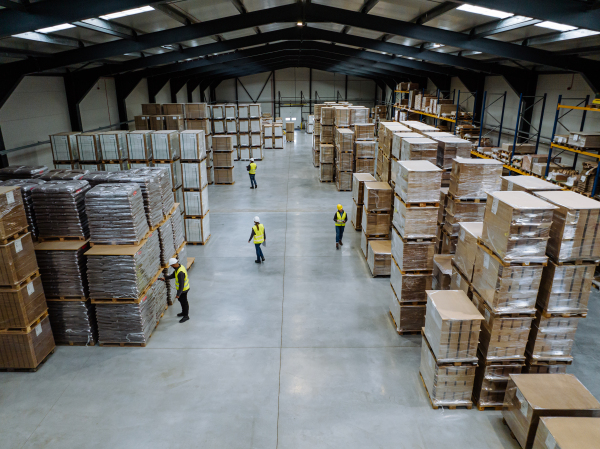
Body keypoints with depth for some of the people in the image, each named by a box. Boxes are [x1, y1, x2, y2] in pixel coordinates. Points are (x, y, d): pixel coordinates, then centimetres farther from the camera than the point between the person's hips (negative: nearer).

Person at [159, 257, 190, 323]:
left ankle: (186, 316, 29)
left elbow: (181, 284, -32)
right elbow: (173, 275, 10)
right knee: (181, 300, 26)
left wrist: (178, 294, -24)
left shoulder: (180, 272, -37)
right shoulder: (180, 266, -6)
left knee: (184, 302, 10)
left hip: (183, 289, -9)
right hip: (183, 287, 9)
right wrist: (165, 278, 1)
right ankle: (184, 312, 46)